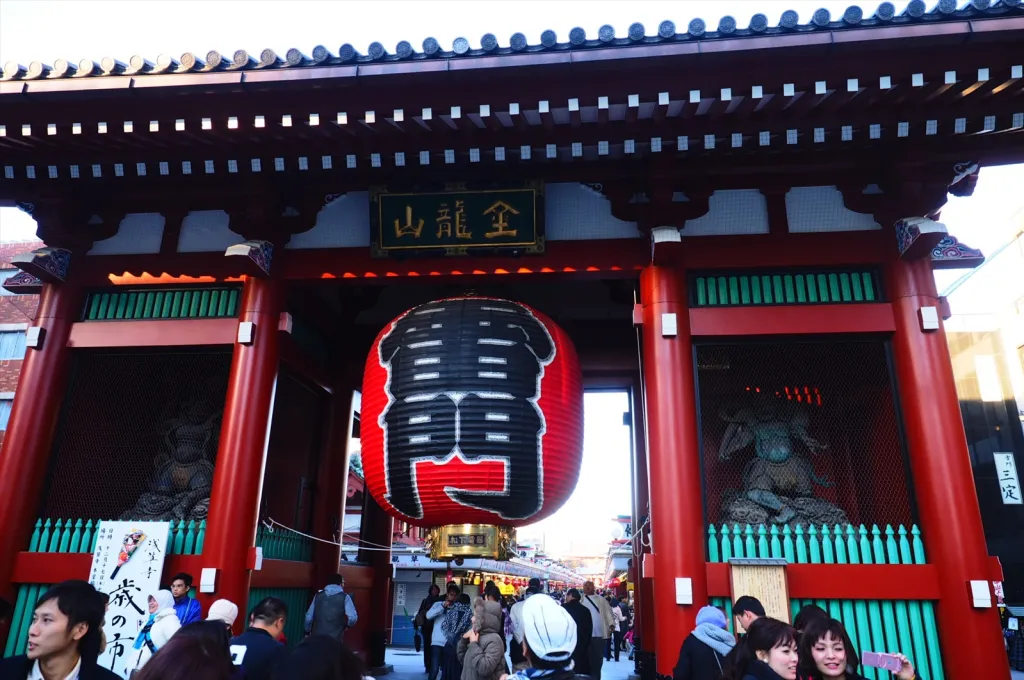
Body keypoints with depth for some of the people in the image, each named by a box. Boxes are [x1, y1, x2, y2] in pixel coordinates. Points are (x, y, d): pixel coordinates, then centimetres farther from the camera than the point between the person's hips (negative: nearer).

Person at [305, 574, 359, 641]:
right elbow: (353, 618, -11)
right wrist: (347, 625, 10)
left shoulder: (318, 596, 9)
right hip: (335, 638, -4)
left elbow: (309, 617, 10)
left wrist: (307, 632, 25)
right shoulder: (344, 597, -2)